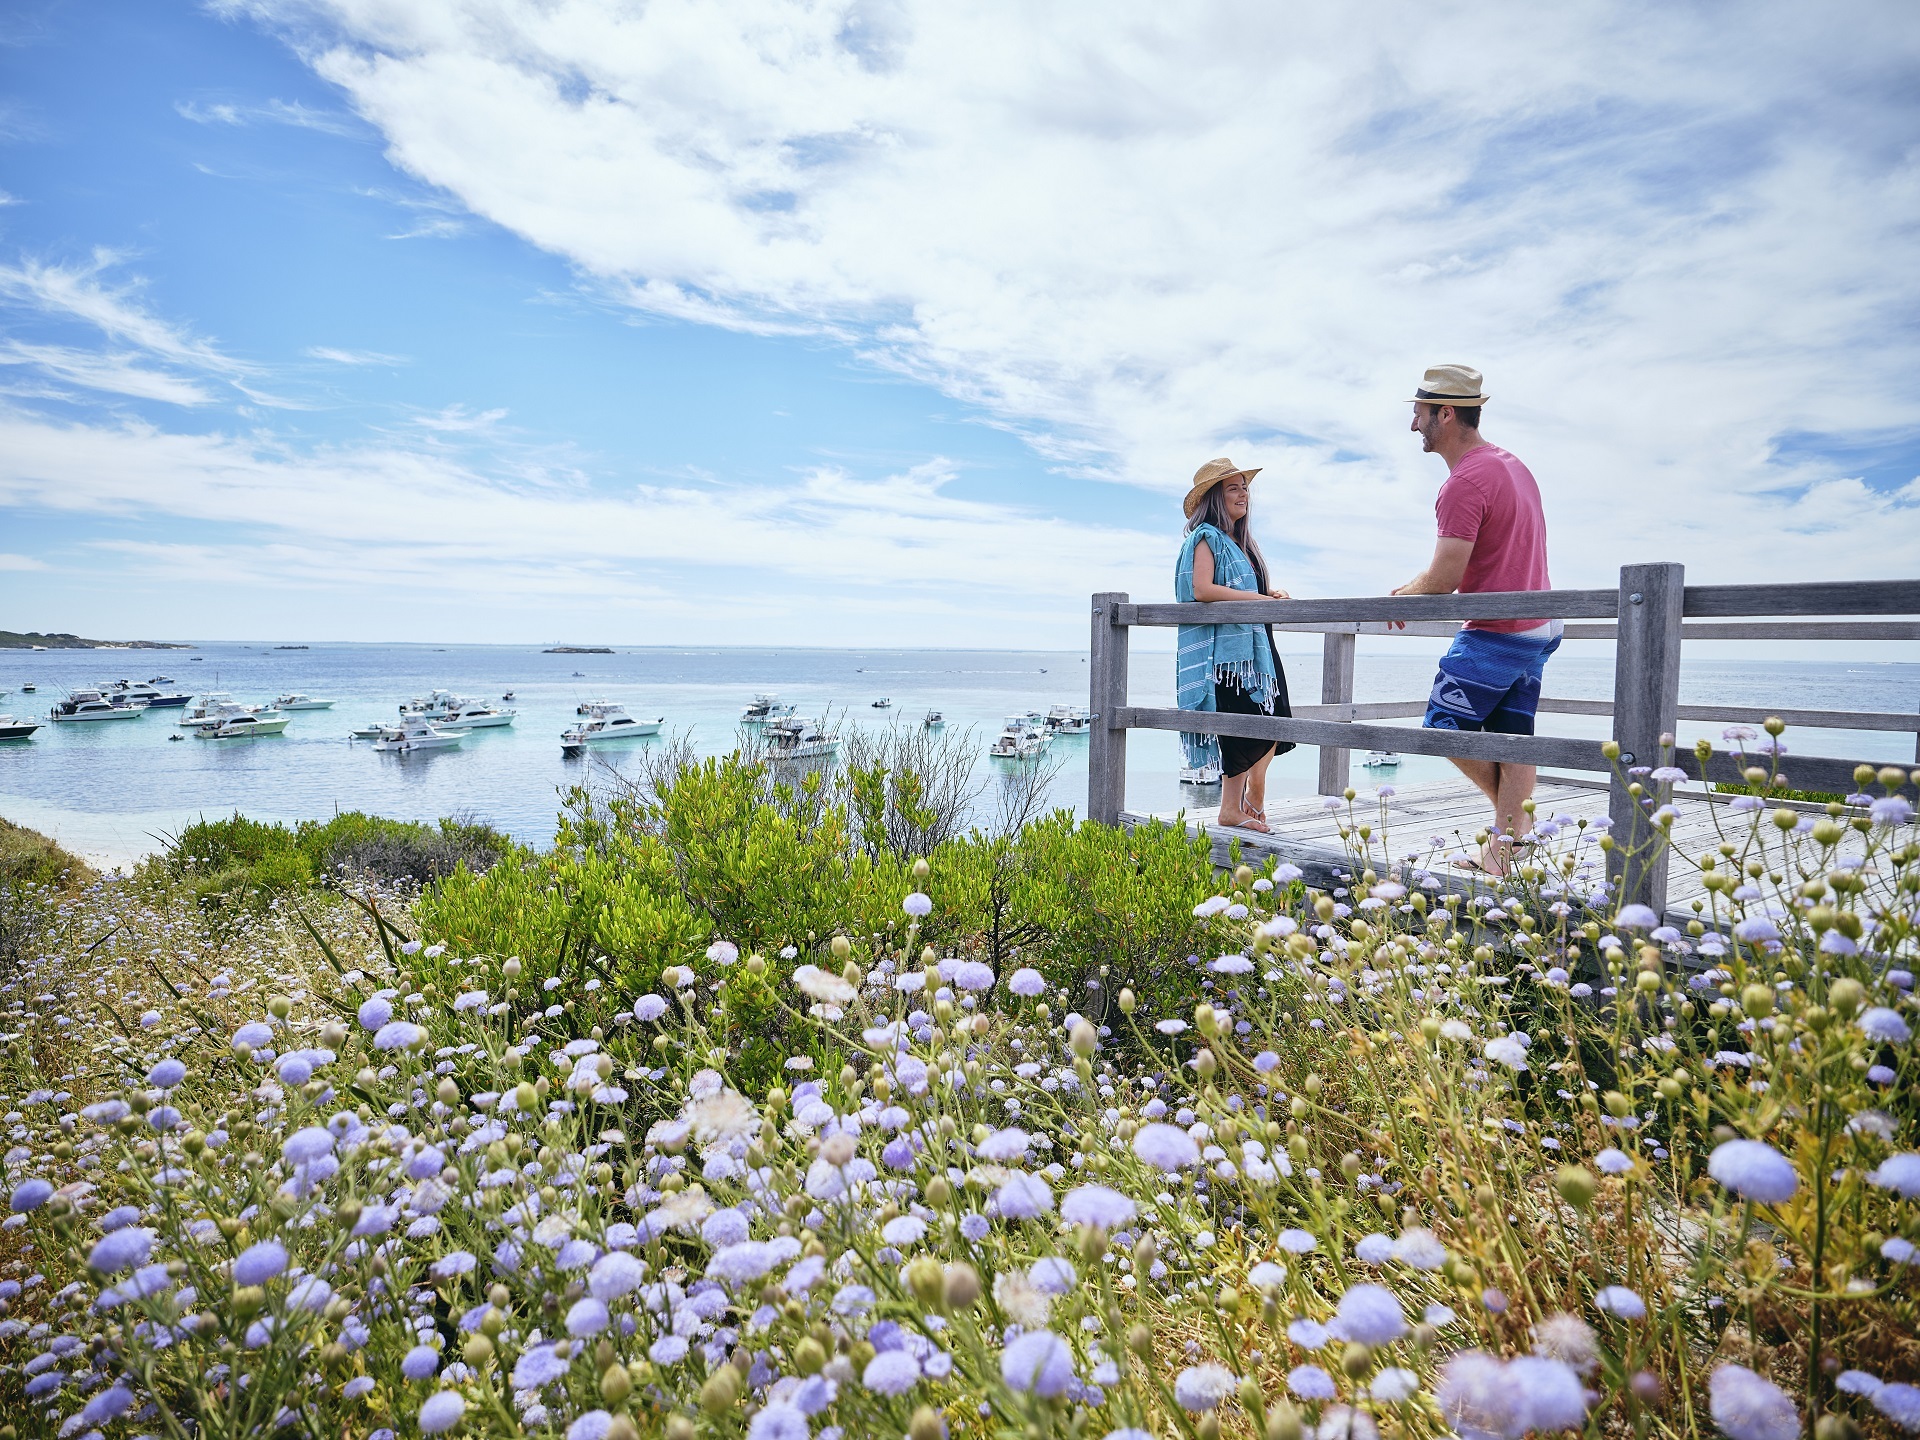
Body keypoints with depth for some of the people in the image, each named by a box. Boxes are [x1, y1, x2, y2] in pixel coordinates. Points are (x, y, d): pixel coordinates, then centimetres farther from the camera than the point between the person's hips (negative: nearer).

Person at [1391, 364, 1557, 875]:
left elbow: (1443, 579, -22)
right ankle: (1506, 848, 13)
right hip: (1538, 629, 10)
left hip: (1494, 634, -10)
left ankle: (1517, 819, 13)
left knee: (1445, 727, 3)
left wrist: (1403, 600, -2)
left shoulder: (1466, 481, -19)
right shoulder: (1513, 465, 14)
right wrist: (1416, 587, 15)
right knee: (1513, 740, 9)